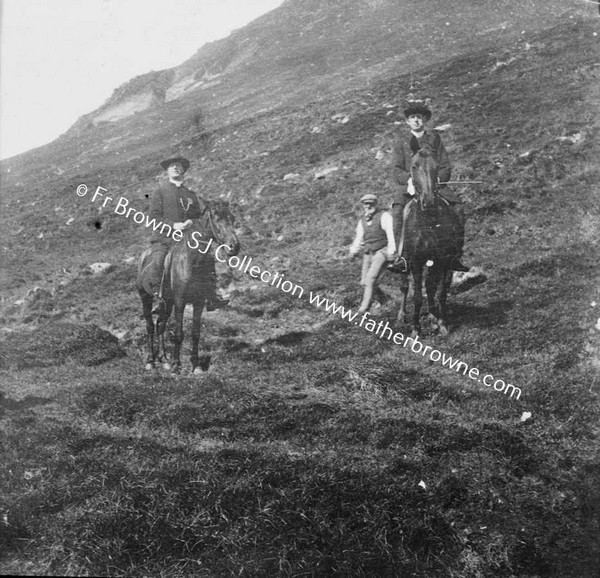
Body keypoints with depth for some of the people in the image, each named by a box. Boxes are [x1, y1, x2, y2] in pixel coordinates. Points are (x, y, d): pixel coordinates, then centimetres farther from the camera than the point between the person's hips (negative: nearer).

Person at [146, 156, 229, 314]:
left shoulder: (191, 194, 21)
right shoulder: (159, 192, 10)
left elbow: (198, 215, 16)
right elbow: (154, 216, 0)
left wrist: (191, 221, -9)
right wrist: (173, 225, -15)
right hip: (163, 238, -3)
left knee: (208, 258, -13)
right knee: (157, 263, -29)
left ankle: (212, 297, -12)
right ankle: (158, 298, -26)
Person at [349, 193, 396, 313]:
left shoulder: (384, 216, -6)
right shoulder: (362, 221, 14)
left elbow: (391, 234, -15)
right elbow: (359, 238, 21)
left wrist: (391, 251, -23)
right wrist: (353, 251, 10)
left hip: (382, 252, -7)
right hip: (368, 253, 7)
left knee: (371, 278, -17)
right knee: (364, 282, 5)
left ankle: (364, 306, -10)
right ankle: (382, 296, 30)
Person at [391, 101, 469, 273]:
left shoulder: (435, 138, 16)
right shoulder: (401, 142, 15)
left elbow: (446, 166, 10)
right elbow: (397, 171, 6)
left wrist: (438, 178, -12)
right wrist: (409, 179, -16)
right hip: (410, 184, -1)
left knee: (457, 206, -24)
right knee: (397, 207, -32)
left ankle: (456, 255, -18)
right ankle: (402, 254, -35)